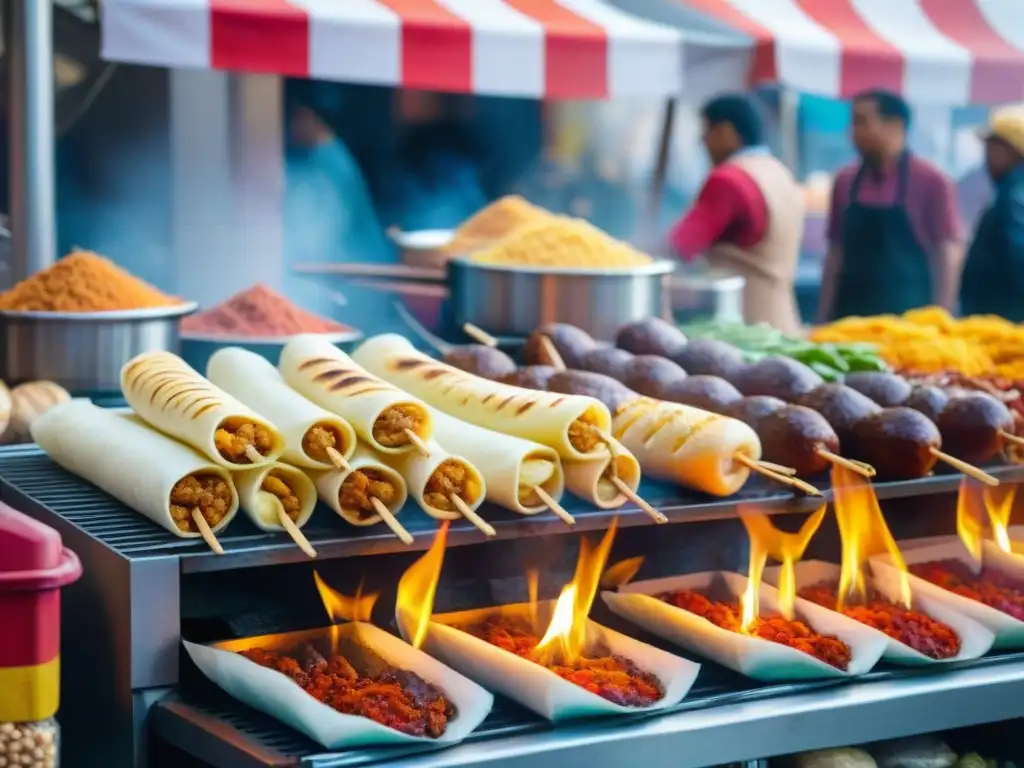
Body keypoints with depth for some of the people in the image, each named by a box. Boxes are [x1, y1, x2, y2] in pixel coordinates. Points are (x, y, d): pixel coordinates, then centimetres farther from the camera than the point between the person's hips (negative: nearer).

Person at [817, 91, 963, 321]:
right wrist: (823, 320, 7)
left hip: (907, 317, -4)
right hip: (851, 315, 4)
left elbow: (948, 254, -5)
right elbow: (836, 253, 11)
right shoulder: (845, 181, 7)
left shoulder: (932, 182, -4)